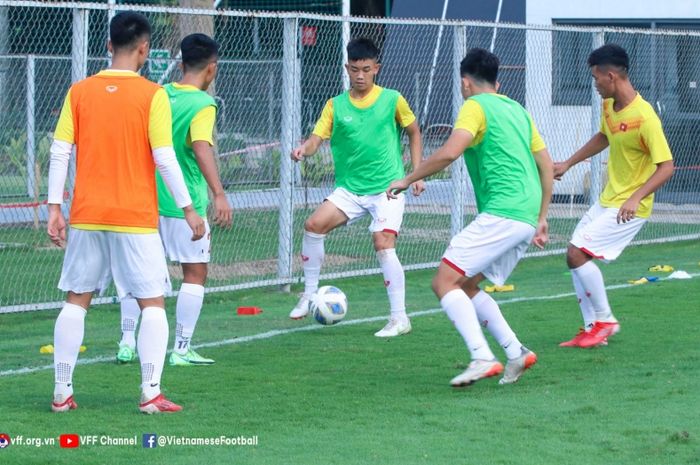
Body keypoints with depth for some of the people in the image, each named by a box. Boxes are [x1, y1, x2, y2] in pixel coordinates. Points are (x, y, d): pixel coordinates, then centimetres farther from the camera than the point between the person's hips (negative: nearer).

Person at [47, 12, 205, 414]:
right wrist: (188, 208, -2)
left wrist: (54, 208, 5)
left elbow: (60, 153, 0)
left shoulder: (79, 92, 2)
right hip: (136, 217, -3)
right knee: (153, 302, 4)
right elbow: (164, 158, -10)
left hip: (86, 215, 3)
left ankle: (63, 392, 11)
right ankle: (151, 393, -5)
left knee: (77, 300, 13)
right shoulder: (152, 95, -7)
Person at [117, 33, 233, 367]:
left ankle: (127, 343, 11)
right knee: (195, 273, 6)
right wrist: (219, 194, -36)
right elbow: (202, 148, -28)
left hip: (147, 200, 5)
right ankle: (182, 349, 4)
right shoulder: (203, 104, -13)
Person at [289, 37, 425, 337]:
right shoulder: (335, 105, 2)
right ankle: (309, 295, 1)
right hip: (349, 188, 3)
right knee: (314, 224, -16)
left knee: (383, 244, -19)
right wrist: (304, 149, -29)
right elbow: (316, 139, -6)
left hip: (387, 188, -3)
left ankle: (400, 318, -9)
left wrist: (417, 173, 4)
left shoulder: (392, 100, -3)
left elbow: (414, 132, 11)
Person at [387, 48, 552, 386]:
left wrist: (408, 180, -6)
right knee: (466, 285, 17)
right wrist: (541, 219, 26)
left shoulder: (475, 106, -2)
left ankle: (483, 358, -23)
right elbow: (546, 165, 22)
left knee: (444, 281, -9)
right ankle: (516, 353, 7)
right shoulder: (518, 110, 22)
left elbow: (449, 152, -17)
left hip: (501, 214, -9)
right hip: (526, 217, 9)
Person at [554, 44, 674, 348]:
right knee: (576, 256, 8)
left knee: (577, 253, -15)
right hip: (607, 200, 9)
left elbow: (666, 166, -24)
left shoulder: (644, 117, -24)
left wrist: (636, 198, -35)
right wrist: (568, 164, 25)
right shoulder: (609, 106, 3)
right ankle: (592, 329, 15)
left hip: (629, 207, -9)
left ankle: (605, 320, 0)